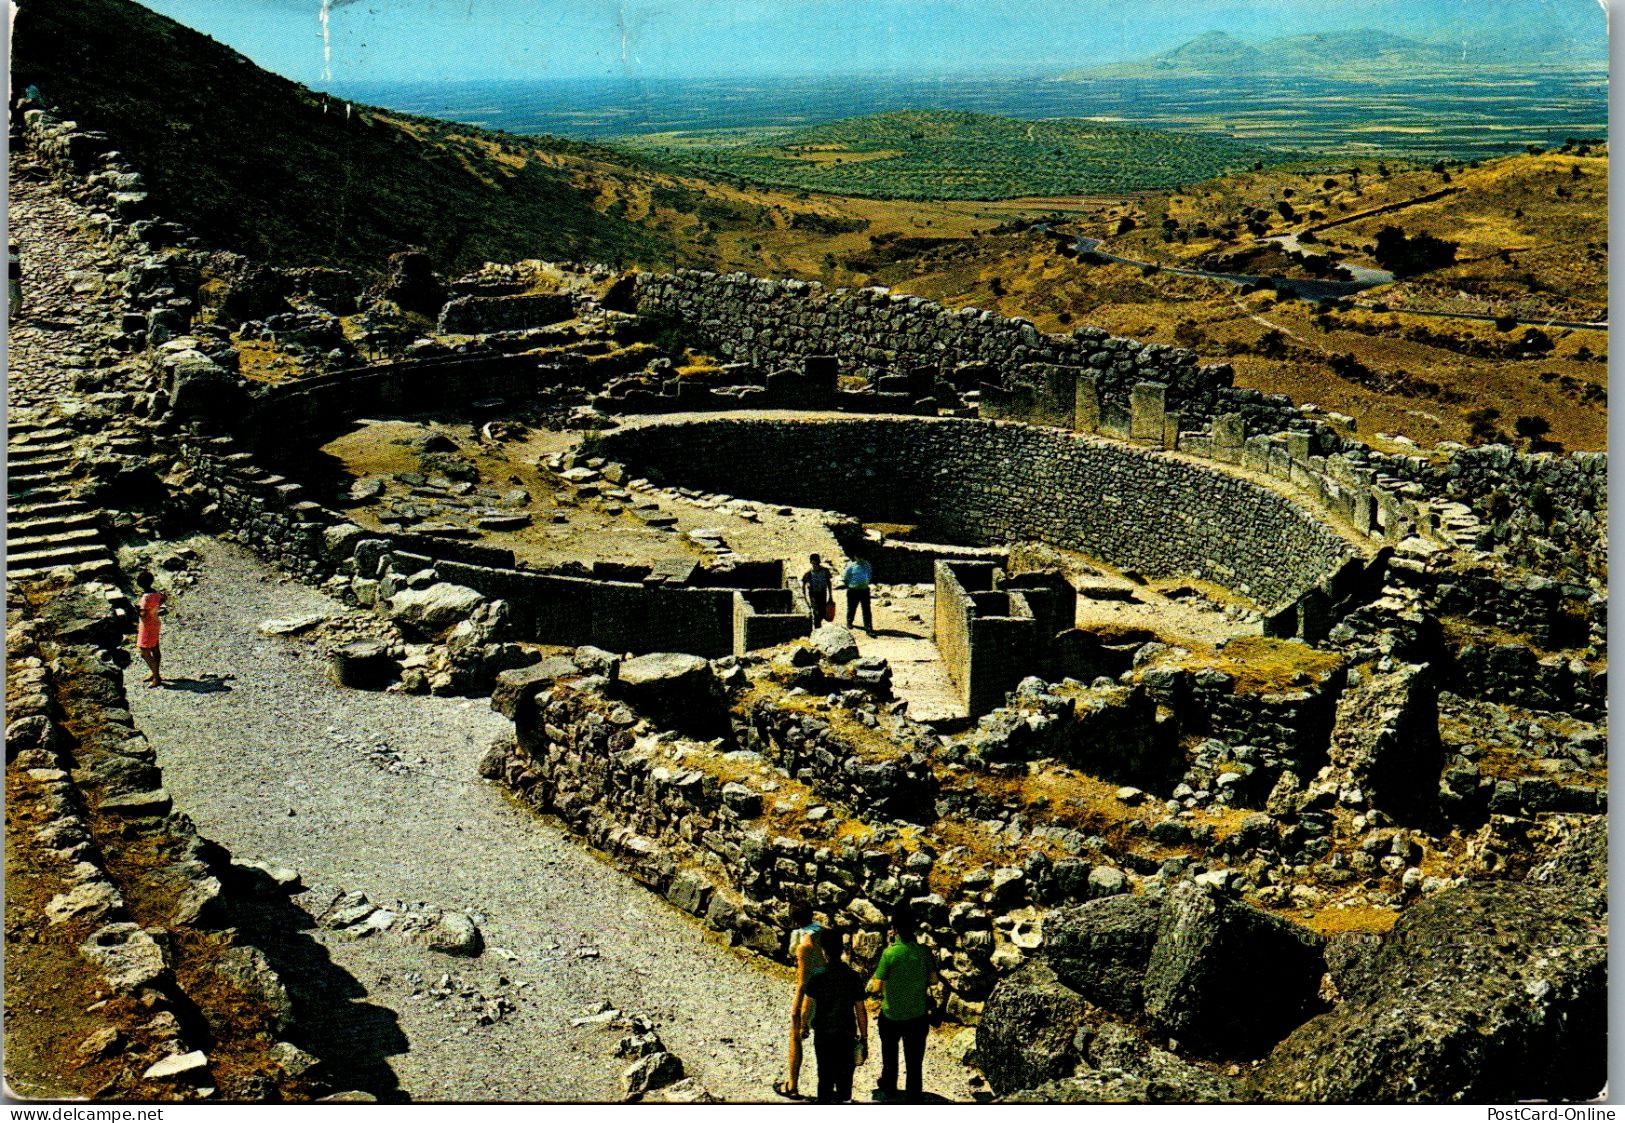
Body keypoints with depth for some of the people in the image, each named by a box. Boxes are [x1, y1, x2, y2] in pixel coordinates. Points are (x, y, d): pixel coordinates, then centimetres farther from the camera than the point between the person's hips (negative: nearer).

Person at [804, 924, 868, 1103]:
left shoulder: (817, 977, -13)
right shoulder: (853, 977, -8)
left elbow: (808, 1007, -6)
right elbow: (860, 1010, -5)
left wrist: (803, 1026, 14)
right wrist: (864, 1038, 4)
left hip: (823, 1036, -1)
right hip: (847, 1035, 1)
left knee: (825, 1077, 11)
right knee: (845, 1076, 15)